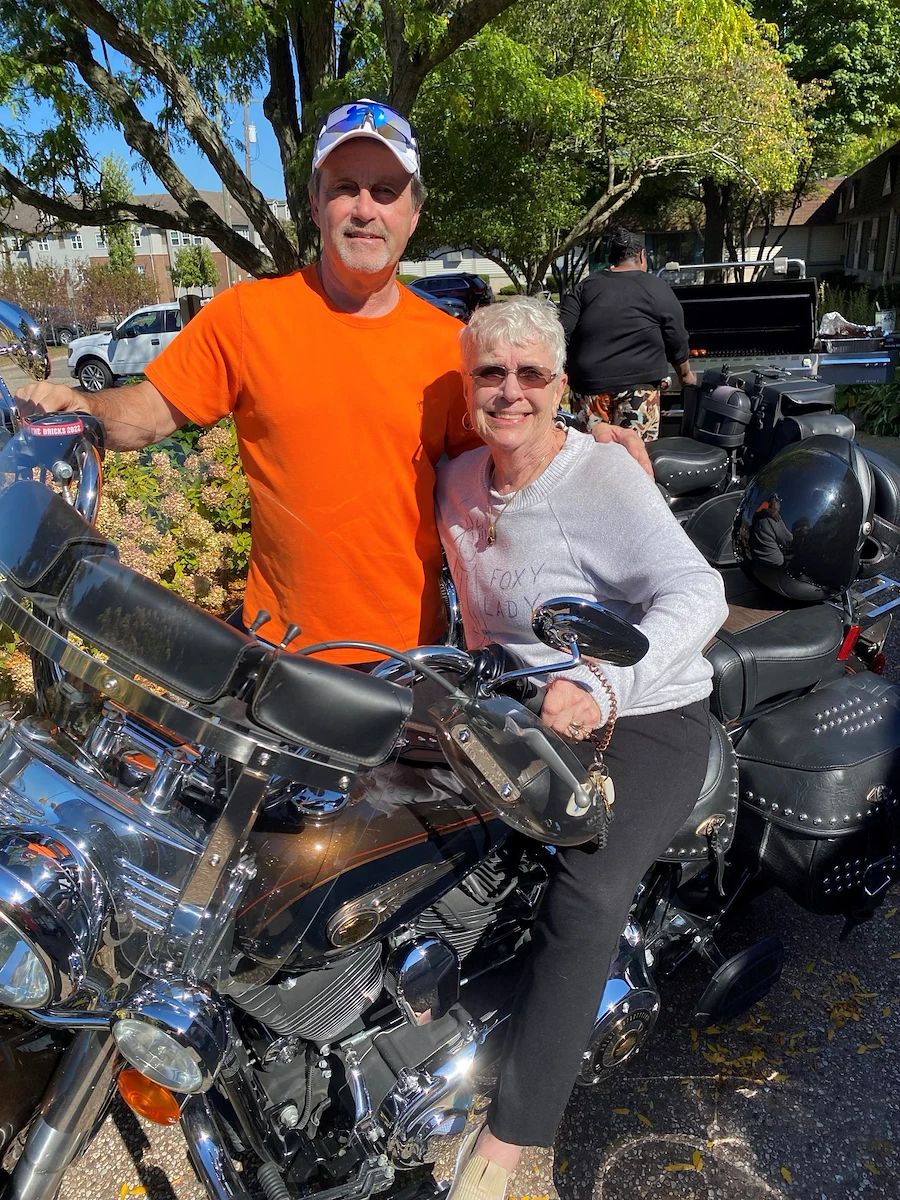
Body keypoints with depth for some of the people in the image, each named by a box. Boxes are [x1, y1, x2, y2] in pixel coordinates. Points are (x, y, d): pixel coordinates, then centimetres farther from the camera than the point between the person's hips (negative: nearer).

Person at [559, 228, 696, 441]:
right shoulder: (658, 289, 4)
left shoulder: (586, 286, 11)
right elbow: (677, 343, 9)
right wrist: (686, 375, 25)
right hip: (636, 385, -3)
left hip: (587, 384, 3)